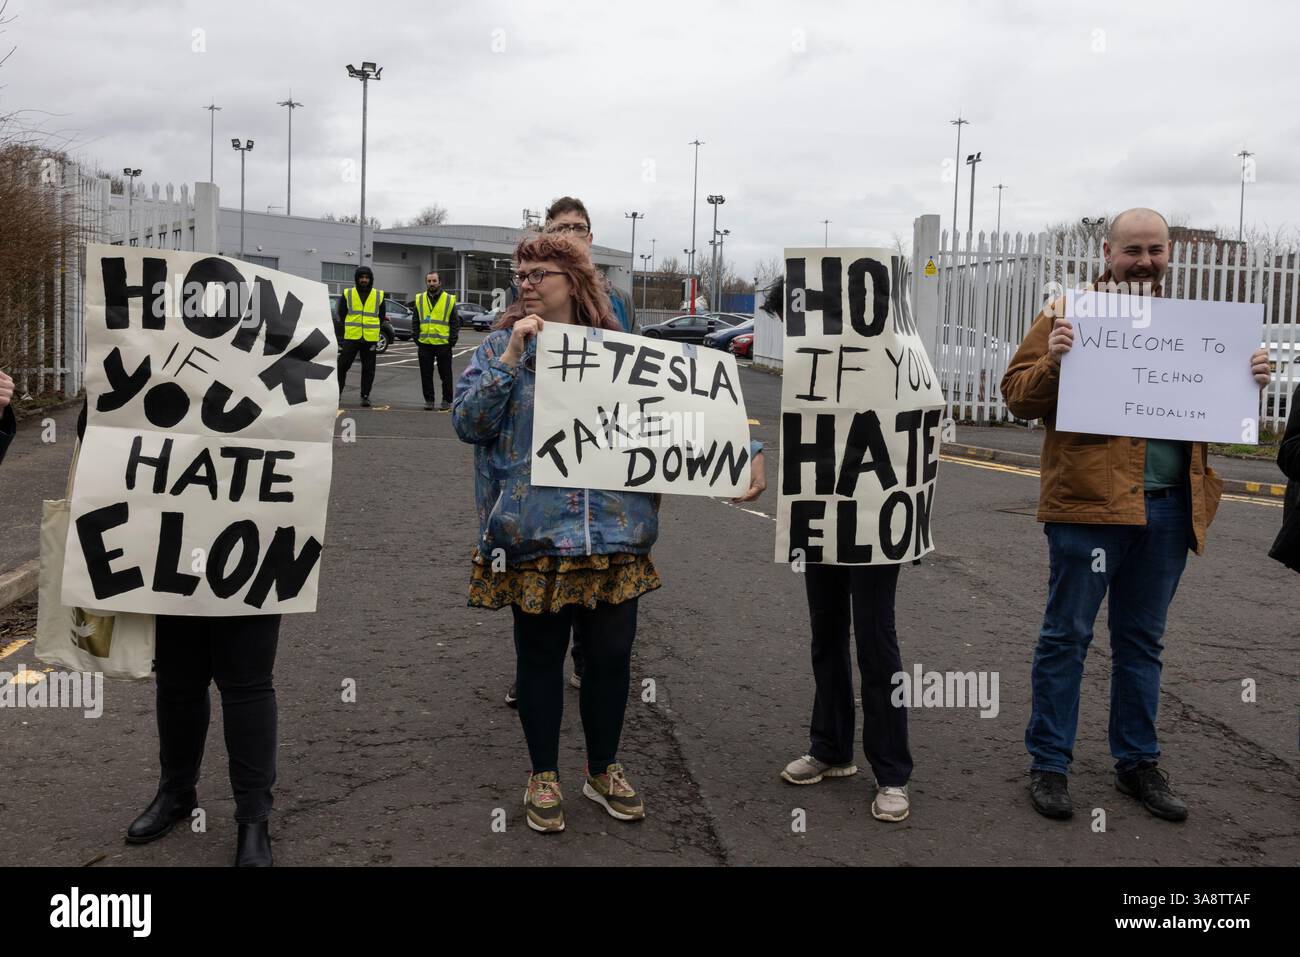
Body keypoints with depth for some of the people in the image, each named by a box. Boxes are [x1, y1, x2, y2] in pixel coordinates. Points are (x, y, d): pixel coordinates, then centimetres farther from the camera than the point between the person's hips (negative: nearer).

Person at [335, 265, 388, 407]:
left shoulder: (379, 295, 7)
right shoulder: (347, 294, 4)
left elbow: (382, 315, 14)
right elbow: (341, 314, 10)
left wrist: (372, 329, 9)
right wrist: (349, 328, 7)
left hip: (370, 338, 1)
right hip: (351, 337, -1)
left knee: (368, 369, 4)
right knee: (342, 365, -3)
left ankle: (365, 396, 12)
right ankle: (337, 392, 9)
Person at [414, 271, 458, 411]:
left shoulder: (450, 300, 1)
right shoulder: (419, 299, 9)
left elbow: (454, 323, 2)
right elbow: (415, 322, 11)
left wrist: (452, 342, -6)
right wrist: (417, 340, 2)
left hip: (443, 344, -3)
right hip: (424, 344, 3)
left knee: (445, 374, 3)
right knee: (426, 374, 6)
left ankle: (446, 401, 12)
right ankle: (429, 400, 15)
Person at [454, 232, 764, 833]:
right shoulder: (500, 347, 5)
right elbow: (467, 421, -6)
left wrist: (747, 451, 1)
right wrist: (511, 357, -13)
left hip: (613, 534, 1)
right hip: (533, 534, -1)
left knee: (611, 654, 7)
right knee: (540, 654, 10)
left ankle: (604, 770, 29)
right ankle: (543, 775, 28)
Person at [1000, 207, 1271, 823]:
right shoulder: (1069, 314, -2)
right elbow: (1019, 397, -6)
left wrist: (1247, 381, 2)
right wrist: (1052, 359, -25)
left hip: (1170, 509, 5)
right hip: (1089, 502, -5)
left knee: (1142, 642, 15)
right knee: (1066, 636, 4)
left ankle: (1138, 763, 27)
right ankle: (1048, 763, 15)